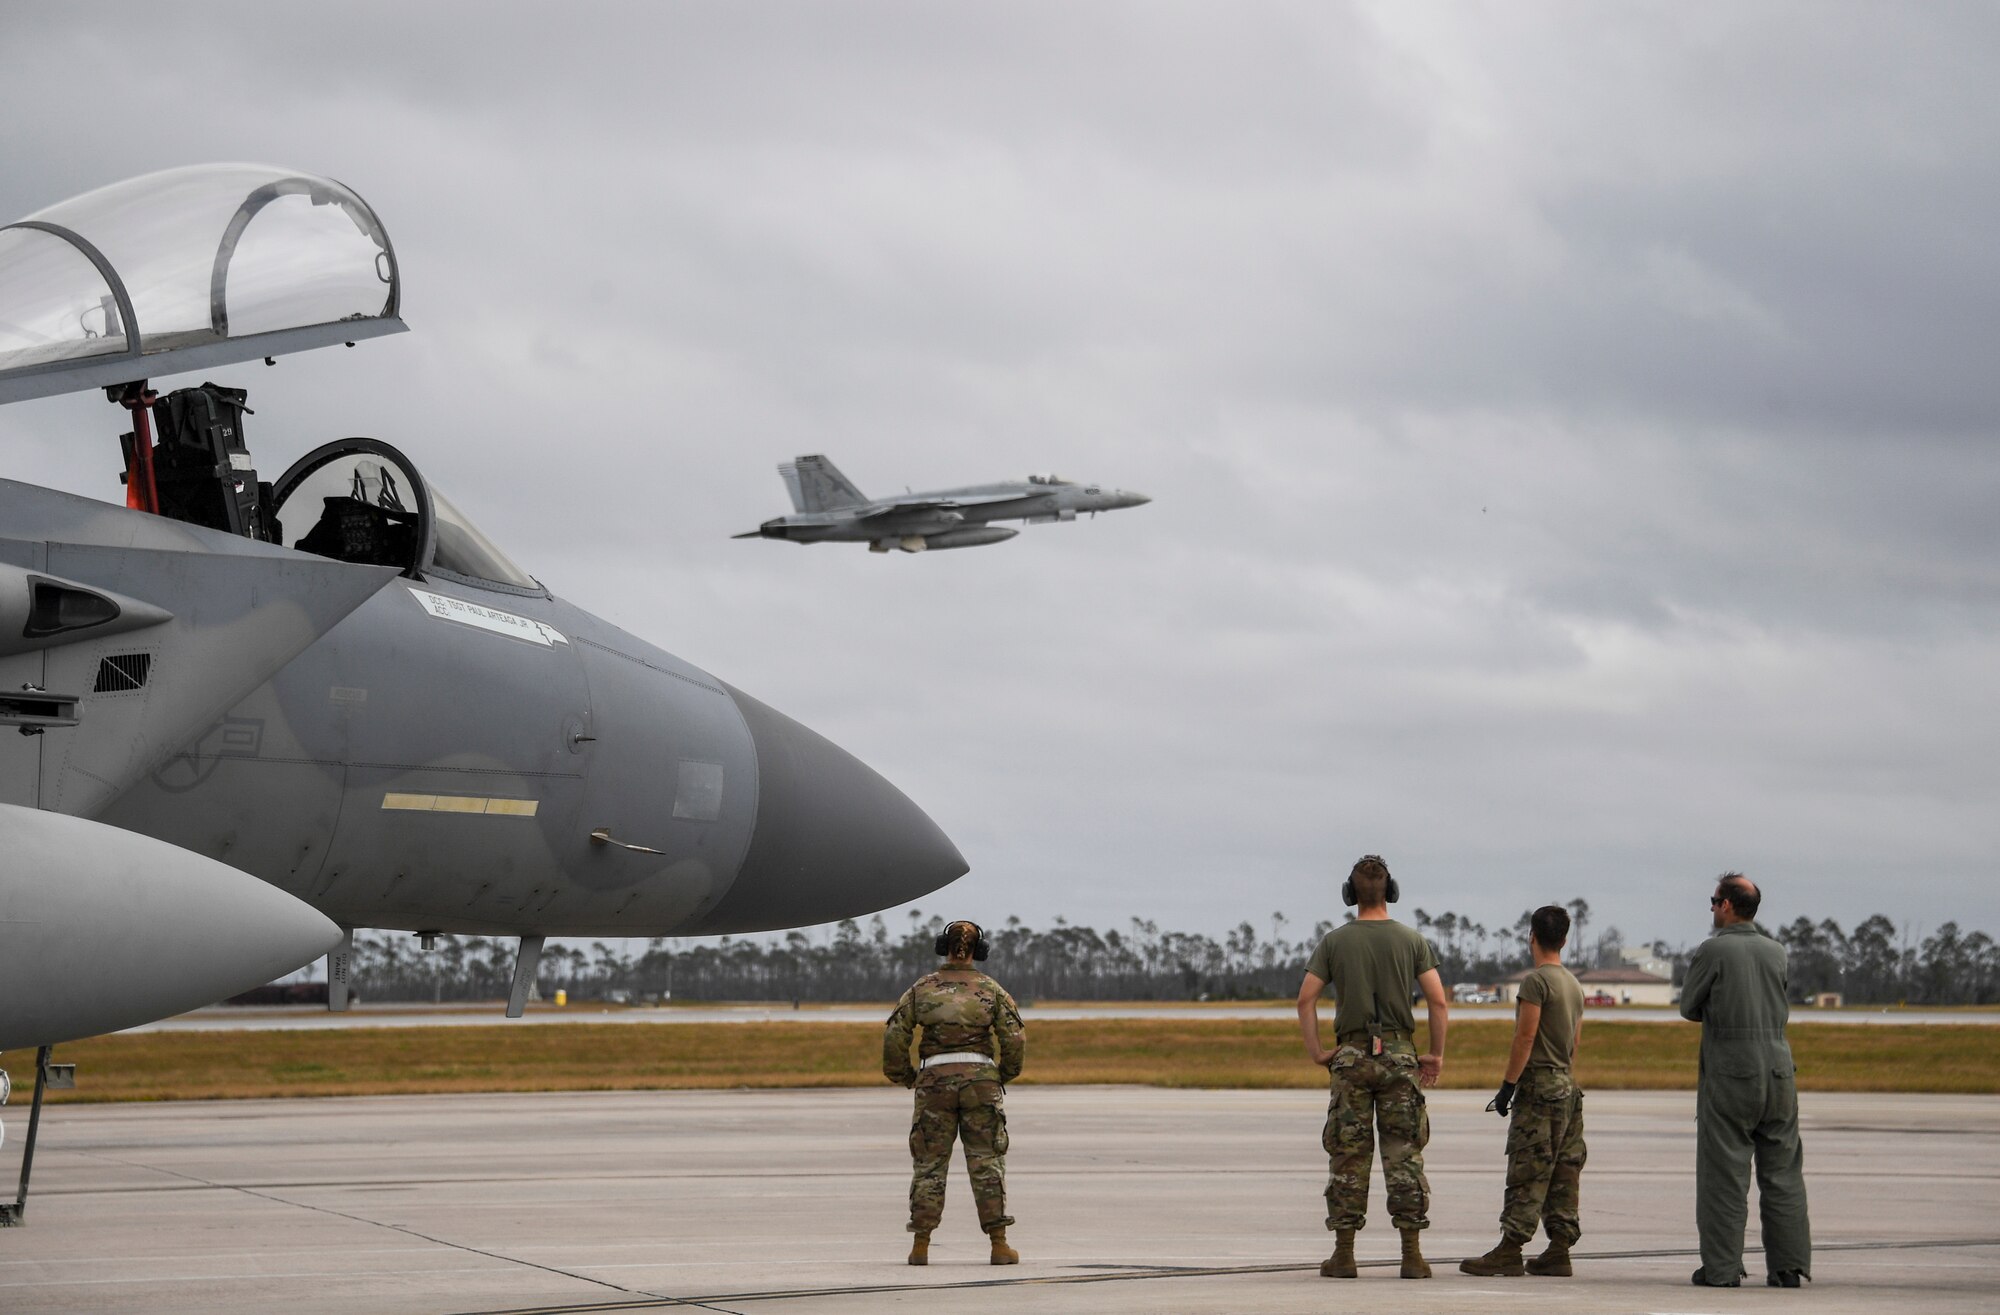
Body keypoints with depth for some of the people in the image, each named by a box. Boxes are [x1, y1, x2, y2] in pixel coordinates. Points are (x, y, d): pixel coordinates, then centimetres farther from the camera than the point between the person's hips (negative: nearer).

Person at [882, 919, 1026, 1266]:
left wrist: (902, 1076, 14)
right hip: (980, 1078, 0)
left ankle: (920, 1246, 3)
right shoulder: (991, 989, 4)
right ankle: (999, 1244, 0)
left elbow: (894, 1035, 0)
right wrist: (1005, 1074, 15)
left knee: (928, 1163, 7)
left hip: (935, 1080, 0)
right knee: (986, 1162, 3)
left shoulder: (922, 988, 5)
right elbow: (1015, 1038, -2)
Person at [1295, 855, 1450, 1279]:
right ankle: (1412, 1255, 0)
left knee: (1348, 1157, 4)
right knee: (1404, 1155, 2)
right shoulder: (1411, 940, 2)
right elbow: (1438, 1001, -4)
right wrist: (1436, 1054, 4)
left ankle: (1344, 1254, 3)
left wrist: (1316, 1051, 1)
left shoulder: (1334, 941, 2)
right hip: (1399, 1054, 0)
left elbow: (1306, 998, -5)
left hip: (1350, 1055, 0)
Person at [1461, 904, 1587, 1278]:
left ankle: (1510, 1251, -10)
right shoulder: (1574, 985, 15)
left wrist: (1508, 1084, -11)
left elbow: (1525, 1038, -14)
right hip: (1568, 1086, 8)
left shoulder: (1536, 980, -11)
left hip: (1539, 1086, -8)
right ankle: (1559, 1250, 8)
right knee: (1563, 1173, 7)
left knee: (1527, 1174, -9)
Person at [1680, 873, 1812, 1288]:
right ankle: (1788, 1265, 8)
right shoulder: (1775, 951, 9)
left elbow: (1689, 1007, 0)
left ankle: (1721, 1267, 0)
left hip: (1729, 1072, -5)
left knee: (1724, 1175, 0)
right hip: (1778, 1070, 5)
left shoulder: (1714, 950, -8)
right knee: (1783, 1173, 8)